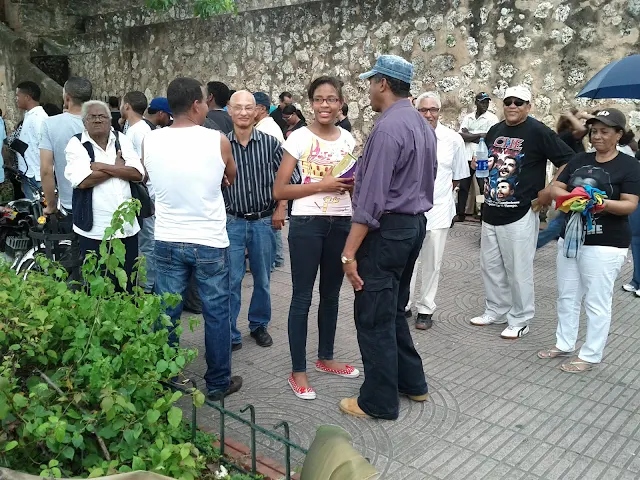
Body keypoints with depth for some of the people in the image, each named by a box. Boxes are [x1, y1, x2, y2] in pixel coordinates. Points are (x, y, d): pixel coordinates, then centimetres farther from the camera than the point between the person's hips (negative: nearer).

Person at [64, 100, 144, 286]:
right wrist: (118, 167, -7)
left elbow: (138, 173, -5)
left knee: (128, 285, 13)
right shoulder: (76, 144, 0)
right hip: (93, 230, -3)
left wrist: (103, 167, -13)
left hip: (127, 226, 3)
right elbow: (82, 180, -16)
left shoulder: (122, 140, 8)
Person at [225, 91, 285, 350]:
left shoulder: (270, 143, -2)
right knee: (231, 280, 1)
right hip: (232, 222, -1)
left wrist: (280, 209, -2)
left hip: (264, 221, 1)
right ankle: (230, 335, 14)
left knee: (263, 280, 13)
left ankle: (259, 325, 33)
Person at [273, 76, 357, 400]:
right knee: (303, 297, 2)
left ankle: (326, 358, 33)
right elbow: (279, 191, -10)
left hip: (341, 223, 5)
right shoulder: (299, 138, -7)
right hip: (307, 224, -5)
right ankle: (298, 371, 13)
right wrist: (323, 185, -18)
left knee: (331, 293, 16)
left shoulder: (348, 139, 7)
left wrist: (353, 183, -5)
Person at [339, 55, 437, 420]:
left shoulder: (388, 128, -19)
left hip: (387, 229, -10)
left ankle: (379, 402, 16)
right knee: (394, 310, 22)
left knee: (374, 319, 3)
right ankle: (412, 382, 34)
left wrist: (349, 252, -21)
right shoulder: (423, 124, 11)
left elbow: (372, 197, -23)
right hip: (416, 223, 10)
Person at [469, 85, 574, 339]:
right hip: (491, 211, 7)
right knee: (490, 266, 14)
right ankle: (496, 311, 29)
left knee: (518, 270, 1)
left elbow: (569, 161, -11)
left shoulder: (538, 132, -9)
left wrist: (550, 191, -14)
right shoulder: (494, 131, 12)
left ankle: (520, 320, 14)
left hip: (520, 213, -7)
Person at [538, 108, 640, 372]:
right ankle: (564, 345, 30)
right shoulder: (579, 160, 10)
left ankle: (590, 355, 14)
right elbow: (556, 187, 5)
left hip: (605, 245, -6)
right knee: (567, 296, 15)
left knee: (596, 302, 2)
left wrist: (603, 203, -31)